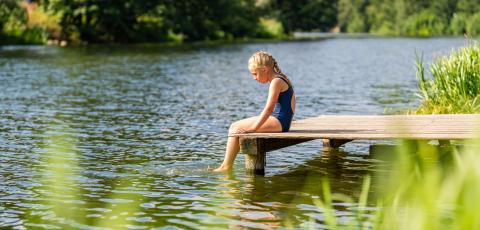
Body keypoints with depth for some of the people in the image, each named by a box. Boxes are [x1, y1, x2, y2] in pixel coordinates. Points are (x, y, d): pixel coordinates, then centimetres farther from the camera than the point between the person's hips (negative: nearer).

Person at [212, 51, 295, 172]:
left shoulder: (276, 81, -14)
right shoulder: (280, 79, 18)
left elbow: (269, 108, -21)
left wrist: (253, 128, -21)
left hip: (278, 122, -11)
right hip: (280, 122, 11)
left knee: (236, 128, -11)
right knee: (234, 126, 8)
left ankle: (227, 166, -7)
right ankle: (227, 164, 1)